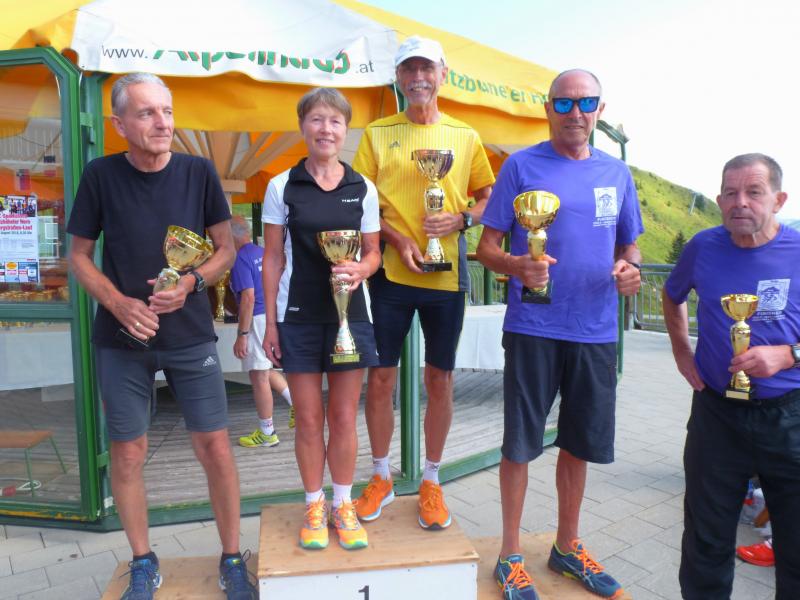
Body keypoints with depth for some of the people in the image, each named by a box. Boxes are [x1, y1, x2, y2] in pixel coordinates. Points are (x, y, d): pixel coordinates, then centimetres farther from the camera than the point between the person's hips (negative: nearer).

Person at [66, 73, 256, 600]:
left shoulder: (199, 172, -4)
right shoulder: (101, 175, -4)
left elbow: (226, 249, 3)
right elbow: (80, 255, 3)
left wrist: (191, 282, -16)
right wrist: (118, 303, -14)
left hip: (191, 335, 0)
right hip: (121, 339, 1)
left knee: (215, 447, 1)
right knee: (128, 453, 8)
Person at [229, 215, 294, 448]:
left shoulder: (241, 259, -13)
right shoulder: (263, 253, 12)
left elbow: (248, 298, -21)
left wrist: (241, 335, -19)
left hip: (258, 319, -9)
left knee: (259, 377, 2)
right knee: (266, 371, 24)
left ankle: (267, 433, 12)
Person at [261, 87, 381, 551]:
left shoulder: (363, 189, 2)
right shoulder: (282, 187, 1)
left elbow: (373, 253, 8)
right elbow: (273, 258, 3)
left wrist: (359, 270, -15)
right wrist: (270, 321, 0)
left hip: (349, 313, 1)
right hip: (298, 316, 0)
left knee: (344, 419, 8)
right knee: (309, 421, 8)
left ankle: (344, 506, 27)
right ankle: (315, 508, 27)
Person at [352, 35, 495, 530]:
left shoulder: (465, 136, 8)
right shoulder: (378, 133, 6)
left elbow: (488, 197, 12)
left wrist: (461, 220, -9)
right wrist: (397, 239, -12)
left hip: (447, 272, 1)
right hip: (391, 272, 0)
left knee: (440, 379, 8)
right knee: (380, 377, 5)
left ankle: (432, 482, 26)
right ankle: (381, 477, 26)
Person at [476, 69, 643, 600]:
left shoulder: (616, 172, 10)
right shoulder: (522, 166, -2)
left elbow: (629, 245, 17)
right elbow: (487, 246, -4)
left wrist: (631, 268, -5)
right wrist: (518, 267, -24)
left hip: (596, 331, 4)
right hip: (533, 328, -4)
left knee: (579, 443, 15)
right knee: (521, 443, 4)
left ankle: (567, 546, 36)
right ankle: (511, 556, 24)